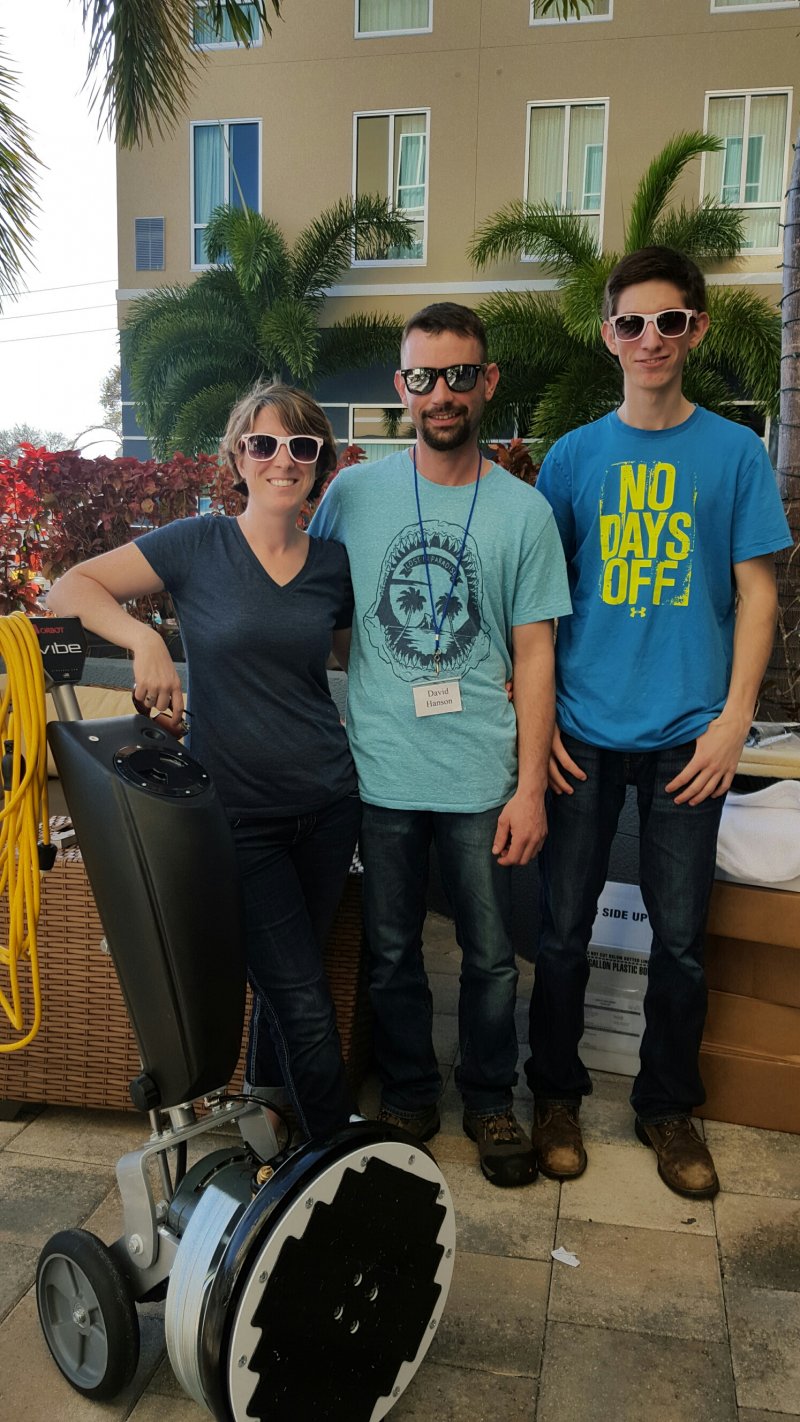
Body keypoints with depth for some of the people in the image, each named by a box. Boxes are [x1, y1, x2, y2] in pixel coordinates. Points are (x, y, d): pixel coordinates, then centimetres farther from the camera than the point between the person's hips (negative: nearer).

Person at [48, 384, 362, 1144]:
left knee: (288, 976, 19)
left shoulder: (334, 564, 4)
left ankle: (266, 1103, 45)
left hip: (327, 804, 4)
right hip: (238, 815, -4)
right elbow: (71, 588, -4)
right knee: (304, 1004, -1)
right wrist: (144, 638, -21)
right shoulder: (200, 545, -5)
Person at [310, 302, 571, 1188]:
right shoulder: (353, 495, 0)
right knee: (391, 954, 14)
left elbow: (534, 655, 0)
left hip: (483, 778, 0)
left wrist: (530, 785, -5)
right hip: (380, 773, 1)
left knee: (490, 957, 12)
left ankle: (490, 1102, 35)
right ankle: (407, 1098, 37)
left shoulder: (522, 511, 0)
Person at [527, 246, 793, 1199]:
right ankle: (556, 1092, 29)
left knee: (680, 936, 8)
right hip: (584, 730, 1)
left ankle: (668, 1107, 29)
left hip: (689, 734, 0)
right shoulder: (573, 456, 4)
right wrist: (537, 718, -1)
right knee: (563, 928, 7)